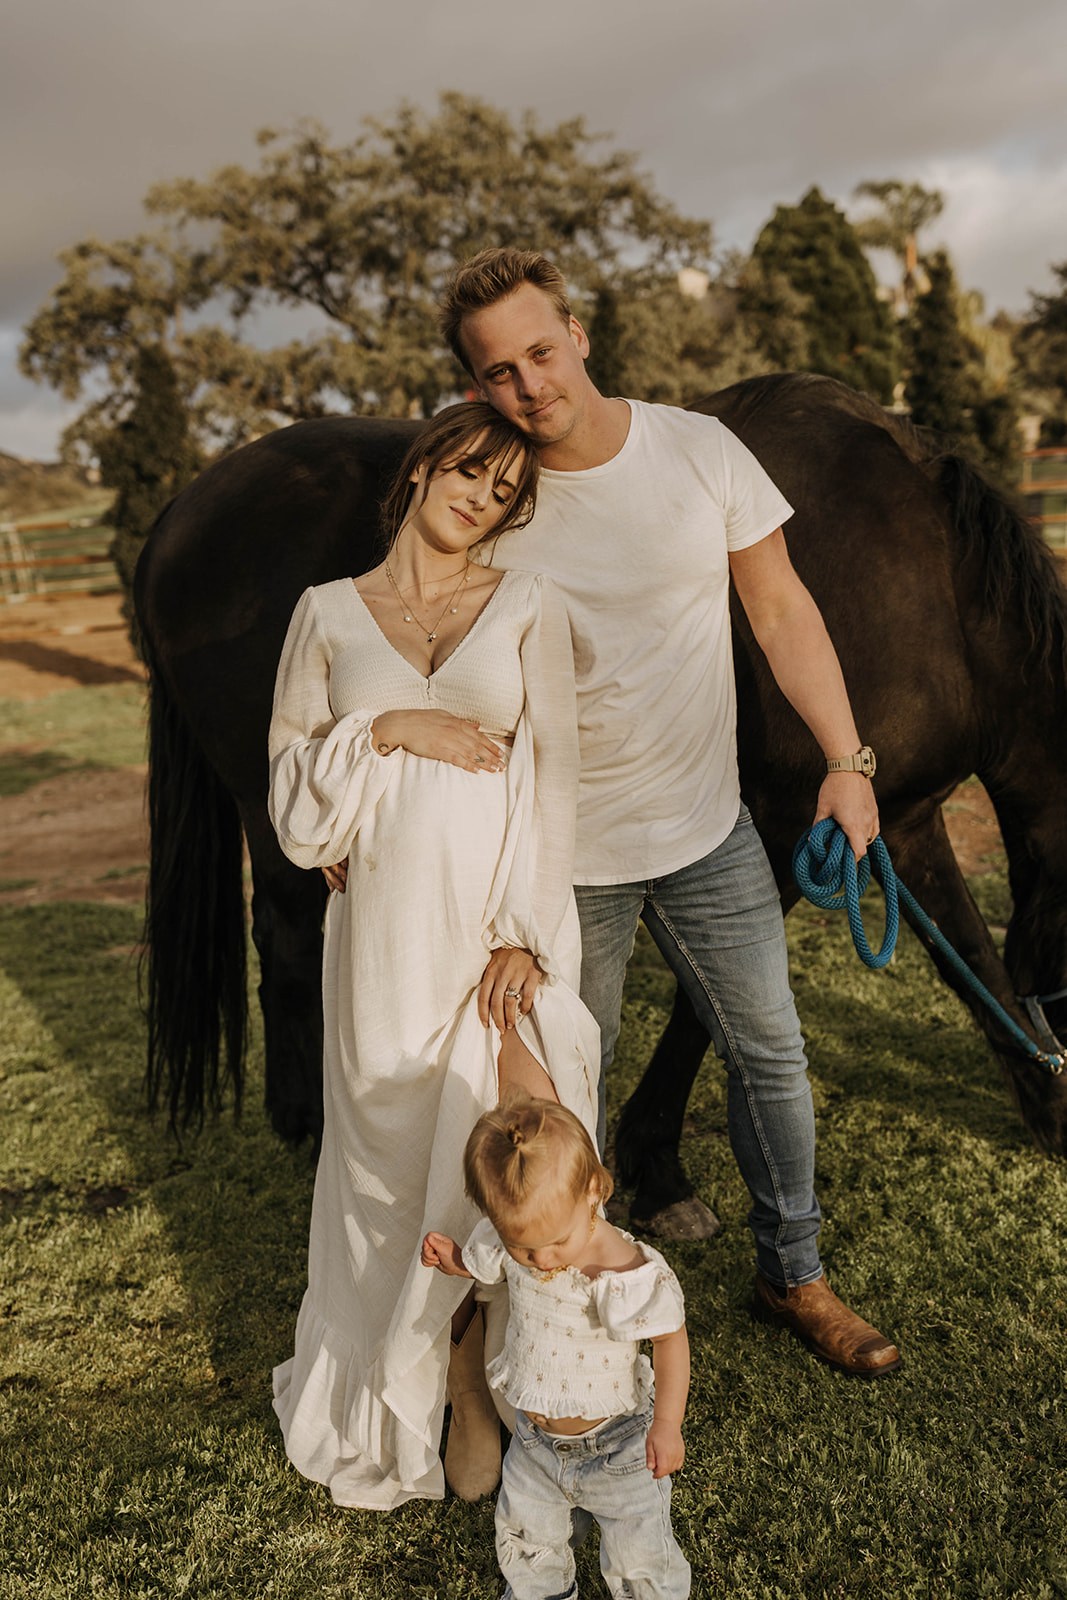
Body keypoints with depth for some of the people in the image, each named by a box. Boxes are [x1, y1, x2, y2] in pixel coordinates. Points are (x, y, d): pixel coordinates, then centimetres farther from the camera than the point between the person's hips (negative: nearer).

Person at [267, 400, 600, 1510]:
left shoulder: (526, 607, 3)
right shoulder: (329, 614, 6)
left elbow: (554, 776, -2)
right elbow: (295, 803, 5)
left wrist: (524, 940, -9)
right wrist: (388, 730, -12)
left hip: (505, 928, 0)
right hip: (387, 932, 1)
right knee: (394, 1156, 10)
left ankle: (470, 1380, 29)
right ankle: (394, 1390, 35)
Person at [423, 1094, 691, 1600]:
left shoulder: (627, 1276, -34)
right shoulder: (504, 1242, -19)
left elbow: (670, 1339, -19)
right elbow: (479, 1266, 5)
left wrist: (667, 1424, -21)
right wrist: (448, 1256, -15)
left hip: (614, 1445, -5)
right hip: (536, 1439, 5)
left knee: (639, 1559, 9)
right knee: (524, 1538, 24)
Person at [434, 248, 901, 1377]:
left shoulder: (699, 449, -7)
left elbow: (780, 612, 1)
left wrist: (846, 759, -3)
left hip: (707, 828, 3)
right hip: (562, 853, -2)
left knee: (769, 1051, 14)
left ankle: (793, 1275, 37)